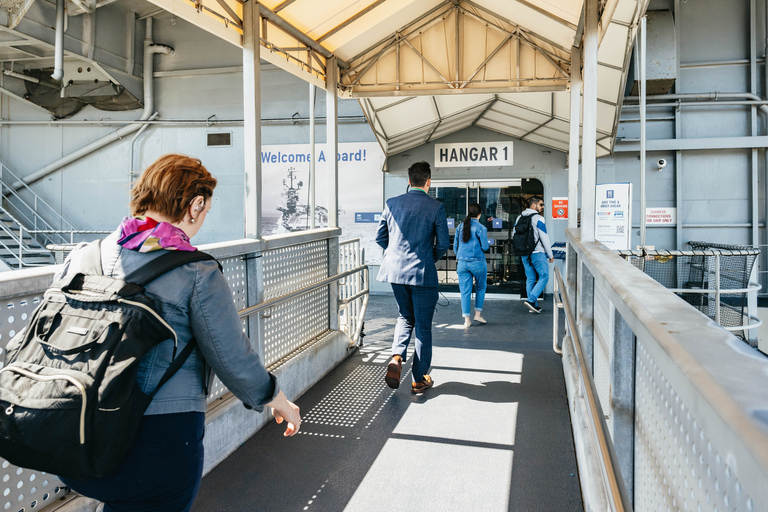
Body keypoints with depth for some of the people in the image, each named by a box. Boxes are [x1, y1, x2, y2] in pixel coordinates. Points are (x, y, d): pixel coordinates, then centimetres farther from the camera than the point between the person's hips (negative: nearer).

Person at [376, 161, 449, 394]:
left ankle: (396, 358, 1)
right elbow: (443, 244, -7)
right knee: (423, 327, 8)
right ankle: (419, 380, 16)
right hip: (422, 272, -4)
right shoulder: (436, 206, -8)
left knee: (405, 317, 24)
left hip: (395, 270, 4)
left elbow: (380, 237, 9)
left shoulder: (392, 203, 3)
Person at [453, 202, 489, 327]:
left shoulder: (460, 227, 6)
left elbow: (455, 246, 11)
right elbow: (485, 247, -10)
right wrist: (487, 244, 14)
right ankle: (478, 314, 16)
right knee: (480, 287, 17)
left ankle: (466, 319, 2)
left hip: (462, 263, 3)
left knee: (465, 291, 4)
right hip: (478, 262, -3)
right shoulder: (481, 228, -8)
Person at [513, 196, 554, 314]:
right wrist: (550, 255, -4)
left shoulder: (519, 217, 10)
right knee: (544, 276, 3)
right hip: (537, 253, -7)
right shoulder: (538, 219, -11)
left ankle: (533, 305, 13)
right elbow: (544, 238, -11)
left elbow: (514, 235, 14)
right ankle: (531, 299, -10)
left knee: (530, 279, 11)